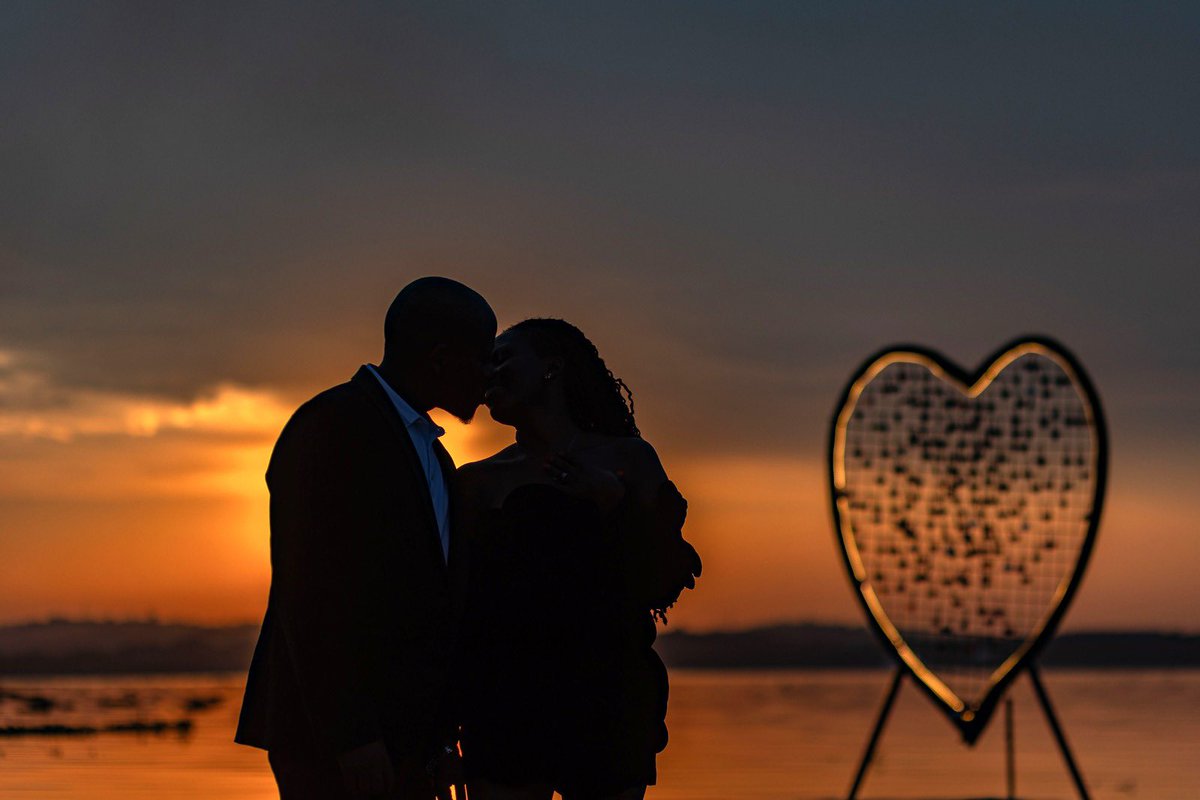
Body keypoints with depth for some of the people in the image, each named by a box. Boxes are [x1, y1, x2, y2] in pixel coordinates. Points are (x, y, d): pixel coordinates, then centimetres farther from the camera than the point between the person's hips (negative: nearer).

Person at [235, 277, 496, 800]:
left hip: (405, 736, 9)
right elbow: (311, 595, -17)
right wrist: (351, 737, -22)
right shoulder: (330, 427, -9)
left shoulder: (430, 454, 20)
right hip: (330, 741, -9)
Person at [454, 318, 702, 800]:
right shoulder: (480, 481, 10)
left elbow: (657, 584, 5)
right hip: (506, 703, 0)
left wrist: (615, 502, -9)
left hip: (604, 704, 0)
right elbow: (463, 599, 9)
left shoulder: (627, 459, 9)